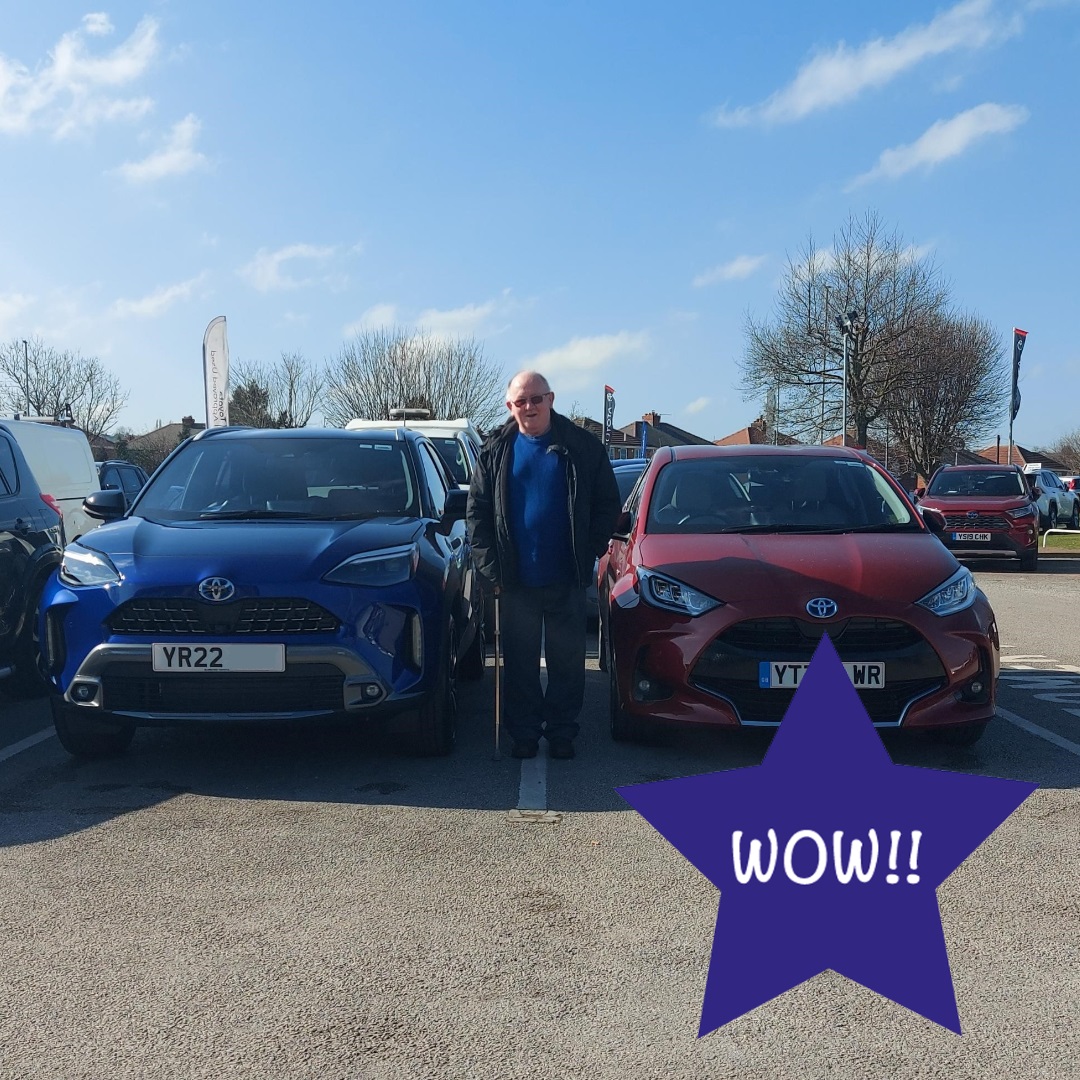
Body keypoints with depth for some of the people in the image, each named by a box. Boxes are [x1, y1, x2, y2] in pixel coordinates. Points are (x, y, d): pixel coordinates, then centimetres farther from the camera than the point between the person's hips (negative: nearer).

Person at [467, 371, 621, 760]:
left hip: (567, 581, -1)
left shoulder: (581, 446, 0)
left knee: (567, 661, 8)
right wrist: (490, 567, -2)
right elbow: (477, 511, 5)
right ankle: (524, 732, 21)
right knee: (520, 662, 9)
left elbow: (608, 505, 4)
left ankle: (562, 731, 22)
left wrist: (589, 554, -4)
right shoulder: (496, 450, 4)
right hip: (515, 581, 1)